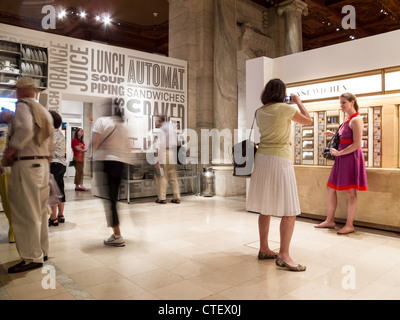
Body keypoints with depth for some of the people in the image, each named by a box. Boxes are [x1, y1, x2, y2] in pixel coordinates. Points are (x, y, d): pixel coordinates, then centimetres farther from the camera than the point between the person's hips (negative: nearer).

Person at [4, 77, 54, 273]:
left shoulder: (22, 105, -6)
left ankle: (32, 257, 2)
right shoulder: (44, 111, 17)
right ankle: (42, 251, 23)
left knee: (25, 212, -3)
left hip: (25, 164, -8)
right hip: (43, 164, 8)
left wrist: (9, 151, -16)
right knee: (39, 211, 14)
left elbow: (25, 129, -26)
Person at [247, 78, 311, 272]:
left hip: (262, 158, 7)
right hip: (280, 159, -7)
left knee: (265, 207, 13)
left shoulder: (260, 112, 9)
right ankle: (283, 255, -2)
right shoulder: (285, 108, -8)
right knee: (289, 210, -2)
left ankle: (264, 249, 21)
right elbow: (307, 121, 6)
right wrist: (298, 102, 19)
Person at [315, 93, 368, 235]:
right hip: (342, 159, 10)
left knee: (350, 192, -2)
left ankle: (349, 225, 8)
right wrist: (334, 135, 19)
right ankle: (329, 221, 19)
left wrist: (338, 153, -15)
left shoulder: (356, 120, -11)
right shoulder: (347, 121, 17)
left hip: (351, 158, -10)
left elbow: (357, 144, -19)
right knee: (330, 188, 10)